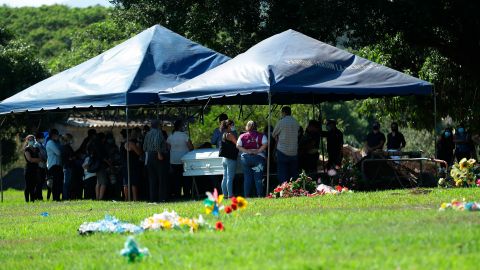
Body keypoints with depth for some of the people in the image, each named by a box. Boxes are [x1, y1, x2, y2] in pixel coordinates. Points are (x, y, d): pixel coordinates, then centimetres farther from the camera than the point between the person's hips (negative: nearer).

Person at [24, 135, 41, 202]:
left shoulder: (36, 149, 18)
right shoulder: (27, 149, -3)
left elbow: (40, 158, 14)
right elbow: (29, 159, -14)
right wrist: (39, 159, -7)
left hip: (35, 169, 6)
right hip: (29, 168, -6)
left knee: (33, 185, 4)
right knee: (28, 186, -6)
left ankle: (32, 200, 5)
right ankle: (27, 200, -6)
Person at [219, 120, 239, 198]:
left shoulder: (224, 134, 14)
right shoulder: (230, 135, -13)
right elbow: (237, 144, -11)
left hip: (224, 158, 9)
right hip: (230, 159, -9)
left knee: (225, 177, 10)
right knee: (230, 178, -8)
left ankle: (225, 194, 13)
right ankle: (230, 194, -8)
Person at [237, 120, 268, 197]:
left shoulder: (242, 136, 6)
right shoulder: (261, 136, 3)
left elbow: (238, 146, -4)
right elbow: (265, 144, -11)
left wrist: (246, 151, -7)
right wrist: (258, 151, -9)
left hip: (245, 157, 1)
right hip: (258, 157, -1)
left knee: (247, 178, 5)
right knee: (258, 178, 0)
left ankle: (247, 195, 2)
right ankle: (260, 195, -5)